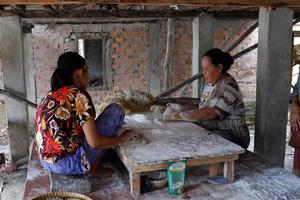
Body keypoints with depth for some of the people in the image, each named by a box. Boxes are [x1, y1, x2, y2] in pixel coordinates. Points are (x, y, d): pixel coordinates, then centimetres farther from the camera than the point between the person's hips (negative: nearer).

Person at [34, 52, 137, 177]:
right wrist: (122, 138, -1)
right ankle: (93, 168, 2)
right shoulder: (79, 95, -15)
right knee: (115, 110, -2)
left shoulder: (49, 96, 9)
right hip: (70, 163, -9)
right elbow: (94, 142, -18)